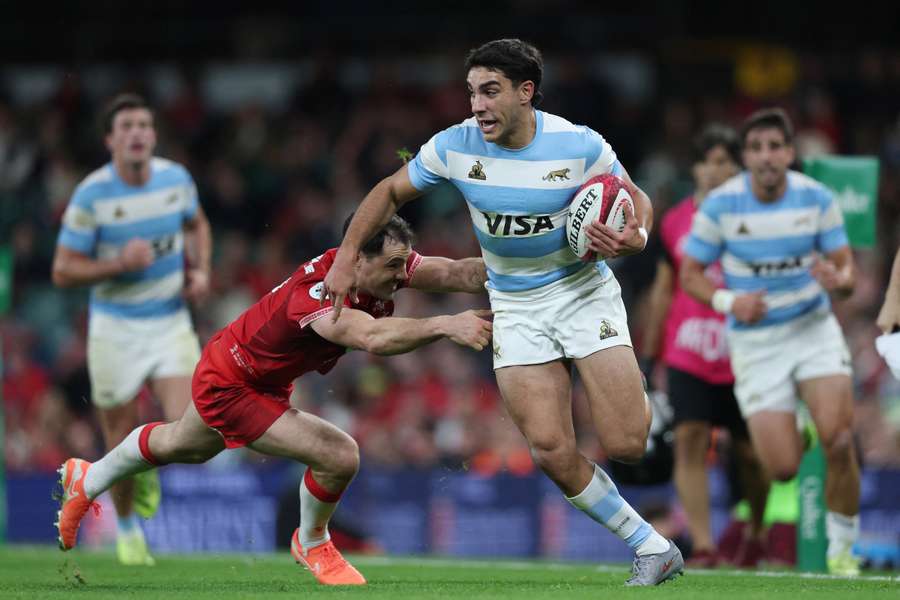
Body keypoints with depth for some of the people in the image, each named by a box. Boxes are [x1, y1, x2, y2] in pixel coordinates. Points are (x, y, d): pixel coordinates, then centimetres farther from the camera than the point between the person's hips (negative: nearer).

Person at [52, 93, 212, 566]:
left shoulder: (176, 179, -3)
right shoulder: (91, 195, -14)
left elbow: (197, 224, 20)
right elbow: (62, 271, -10)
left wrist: (201, 270, 2)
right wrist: (120, 264, -25)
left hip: (171, 325, 2)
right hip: (115, 328, -2)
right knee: (120, 444, 4)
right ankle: (126, 528, 33)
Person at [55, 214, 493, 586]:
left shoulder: (384, 267, -19)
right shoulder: (316, 290, -42)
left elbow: (456, 272, -31)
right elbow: (373, 337, -60)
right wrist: (445, 325, -70)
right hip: (228, 385, -9)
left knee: (185, 446, 35)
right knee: (339, 456, -20)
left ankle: (86, 481, 61)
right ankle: (312, 544, 12)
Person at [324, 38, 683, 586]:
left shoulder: (579, 145, -16)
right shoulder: (455, 146, -9)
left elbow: (637, 200, -1)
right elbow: (390, 192, 7)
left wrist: (635, 238, -22)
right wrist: (346, 259, 3)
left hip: (583, 290, -2)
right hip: (515, 308, 2)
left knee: (626, 445, -14)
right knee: (553, 452, -14)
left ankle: (638, 399, 24)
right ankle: (652, 547, 2)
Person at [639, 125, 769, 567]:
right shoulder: (675, 222, 6)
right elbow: (664, 290, 15)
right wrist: (648, 356, 15)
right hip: (688, 355, 2)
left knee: (749, 452, 6)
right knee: (689, 440, -13)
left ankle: (756, 533, 31)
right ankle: (702, 546, -14)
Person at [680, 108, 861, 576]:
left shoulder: (817, 199, -6)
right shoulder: (721, 205, -10)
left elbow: (846, 270, 0)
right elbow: (690, 274, 1)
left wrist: (838, 279, -25)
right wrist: (728, 300, -18)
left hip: (814, 330, 1)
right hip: (755, 342, -1)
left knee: (839, 443, -20)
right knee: (783, 469, -9)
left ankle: (842, 549, 1)